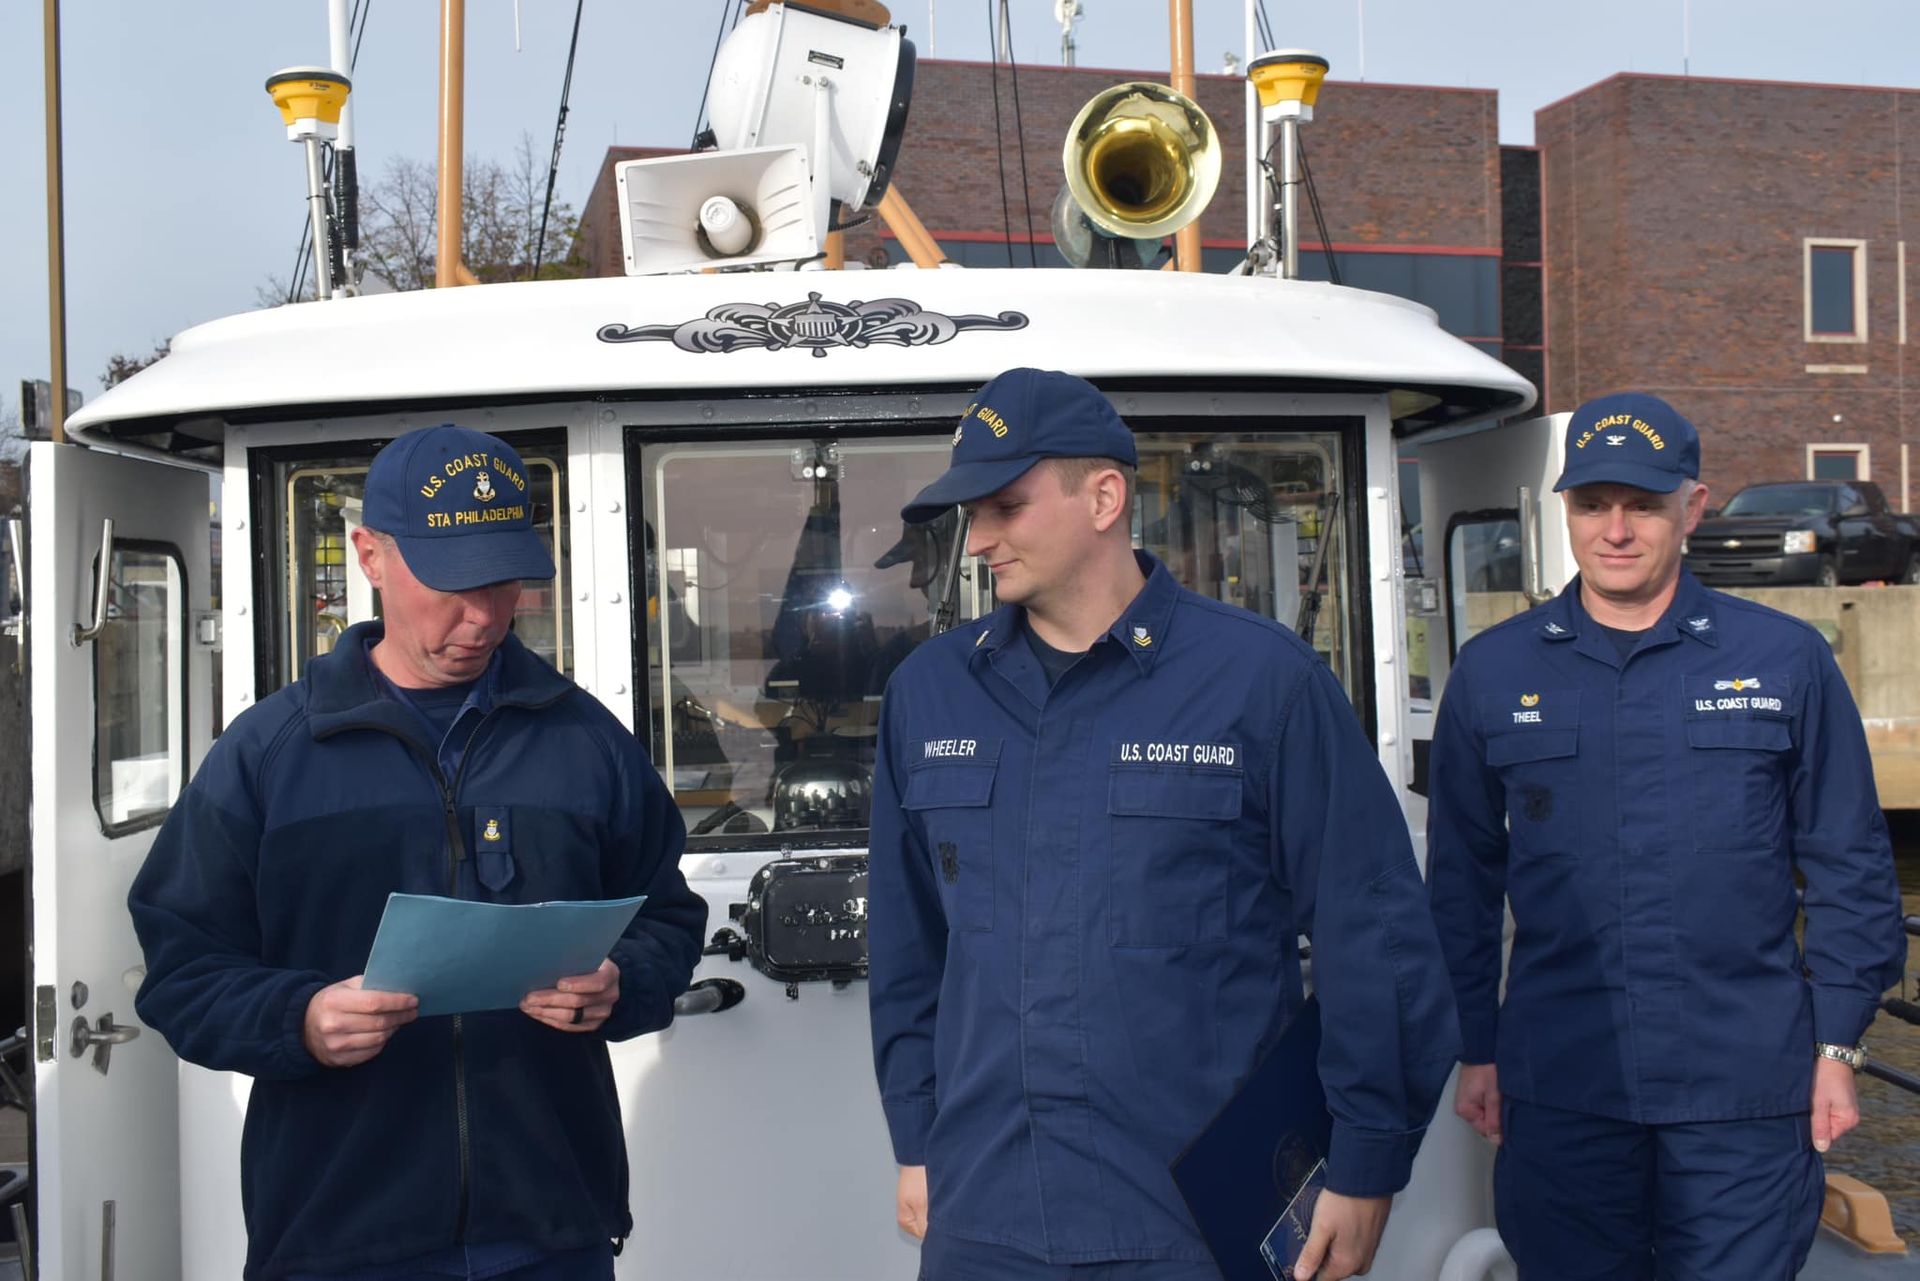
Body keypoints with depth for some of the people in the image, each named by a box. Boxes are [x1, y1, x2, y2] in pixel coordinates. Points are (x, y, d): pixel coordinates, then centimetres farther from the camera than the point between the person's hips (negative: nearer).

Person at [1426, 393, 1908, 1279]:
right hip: (1556, 1091, 1)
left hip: (1744, 1087, 0)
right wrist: (1475, 1050, 7)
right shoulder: (1492, 672, 5)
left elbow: (1850, 867, 7)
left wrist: (1836, 1045, 3)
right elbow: (1462, 878, 9)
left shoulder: (1785, 660, 3)